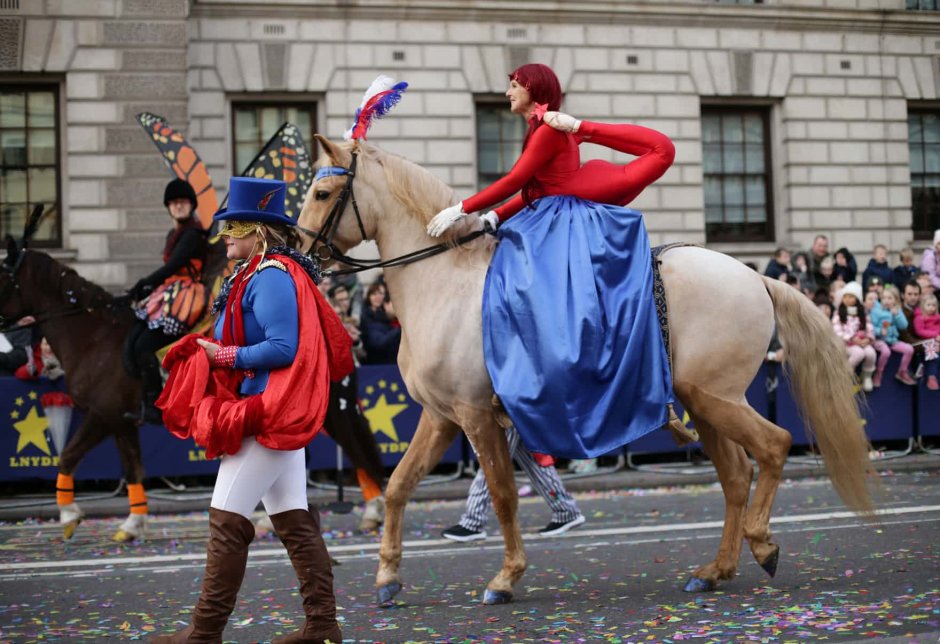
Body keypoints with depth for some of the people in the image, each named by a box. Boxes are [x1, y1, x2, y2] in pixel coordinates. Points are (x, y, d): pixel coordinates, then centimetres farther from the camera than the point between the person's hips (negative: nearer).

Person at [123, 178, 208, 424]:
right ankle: (145, 401, -1)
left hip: (184, 297, -9)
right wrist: (144, 289, 10)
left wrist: (143, 285, -9)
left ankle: (153, 408, -13)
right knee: (130, 345, -3)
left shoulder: (193, 235, -8)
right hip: (167, 296, 9)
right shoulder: (173, 235, 21)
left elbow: (172, 267, -15)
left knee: (144, 347, -18)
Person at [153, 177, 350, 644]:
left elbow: (282, 348, -24)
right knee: (293, 518, 11)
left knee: (227, 519, -6)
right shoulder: (271, 273, 16)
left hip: (267, 414, -11)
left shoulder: (270, 277, -16)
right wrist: (217, 352, 7)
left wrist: (224, 355, -15)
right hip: (279, 413, 11)